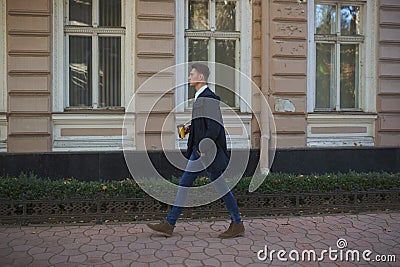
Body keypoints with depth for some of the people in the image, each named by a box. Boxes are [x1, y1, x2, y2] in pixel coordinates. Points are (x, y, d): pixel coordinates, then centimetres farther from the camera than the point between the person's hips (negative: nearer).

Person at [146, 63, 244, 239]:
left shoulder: (209, 98, -15)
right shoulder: (200, 98, 15)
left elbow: (214, 126, -21)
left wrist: (204, 148, -22)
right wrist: (190, 129, 13)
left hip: (208, 152, -10)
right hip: (199, 151, 10)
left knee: (220, 186, 1)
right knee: (184, 184, 9)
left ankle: (237, 225, 18)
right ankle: (169, 225, 16)